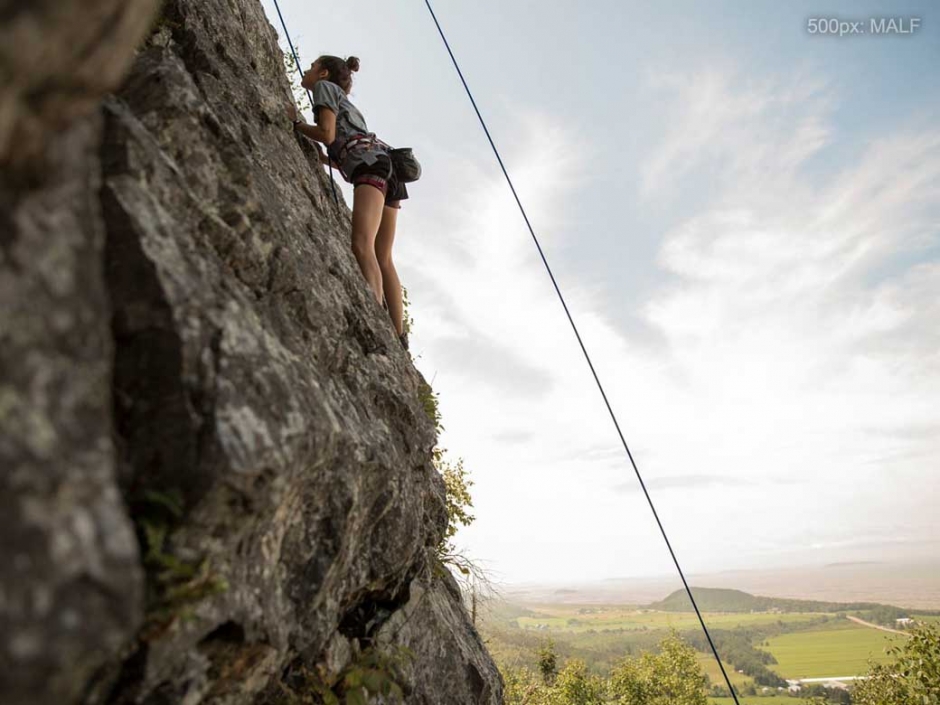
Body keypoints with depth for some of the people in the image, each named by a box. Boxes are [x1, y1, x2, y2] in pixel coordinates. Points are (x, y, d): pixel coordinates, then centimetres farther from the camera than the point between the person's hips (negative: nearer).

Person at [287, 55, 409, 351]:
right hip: (387, 168, 9)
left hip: (371, 162, -9)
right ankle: (399, 337, -5)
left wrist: (295, 122, 13)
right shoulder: (344, 103, 37)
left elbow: (327, 135, -1)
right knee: (383, 258, 0)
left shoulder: (325, 87, 14)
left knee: (362, 245, -27)